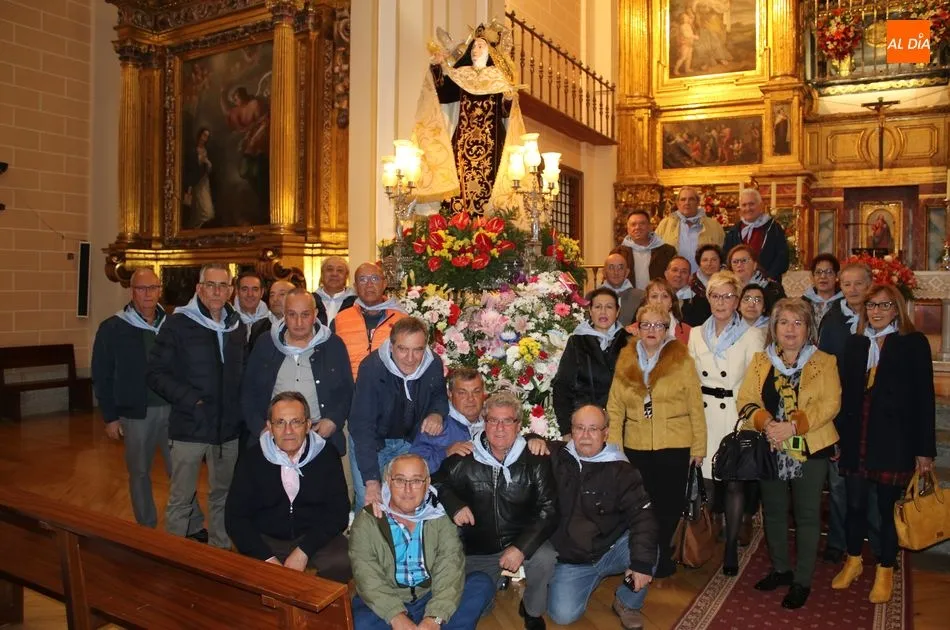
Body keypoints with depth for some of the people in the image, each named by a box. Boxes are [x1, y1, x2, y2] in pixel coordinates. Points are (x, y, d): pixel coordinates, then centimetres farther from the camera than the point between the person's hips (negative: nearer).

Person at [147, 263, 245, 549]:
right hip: (189, 427, -4)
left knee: (223, 496, 16)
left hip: (228, 428, 4)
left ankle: (220, 550, 30)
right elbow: (156, 373, -7)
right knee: (181, 499, 5)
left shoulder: (237, 326, 8)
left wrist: (240, 404, 1)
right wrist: (190, 400, -17)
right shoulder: (178, 324, -6)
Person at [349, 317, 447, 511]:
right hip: (370, 441, -3)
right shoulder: (372, 368, -30)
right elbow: (362, 427, -30)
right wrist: (371, 481, -36)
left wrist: (437, 413, -20)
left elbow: (439, 395, 5)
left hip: (409, 441, 3)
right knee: (368, 503, -6)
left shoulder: (434, 364, -17)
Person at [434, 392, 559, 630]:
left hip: (521, 541, -2)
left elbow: (548, 510, -13)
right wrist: (454, 504, -18)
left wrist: (521, 547, -25)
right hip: (476, 550, 2)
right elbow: (437, 484, 4)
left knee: (545, 559, -31)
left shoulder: (535, 461, -11)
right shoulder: (464, 460, -9)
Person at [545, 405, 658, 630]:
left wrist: (642, 562, -27)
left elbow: (641, 514, -15)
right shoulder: (556, 456, -4)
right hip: (571, 559, 1)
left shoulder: (620, 470, -9)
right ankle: (593, 579, 19)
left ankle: (627, 603, 3)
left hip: (612, 550, -1)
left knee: (647, 551, -28)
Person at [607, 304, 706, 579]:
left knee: (669, 503, 6)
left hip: (675, 445, -2)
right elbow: (615, 407, 3)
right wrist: (613, 446, -3)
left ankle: (661, 555, 29)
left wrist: (699, 445, -2)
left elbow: (696, 406, -1)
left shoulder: (681, 360, -2)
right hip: (636, 446, 2)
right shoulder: (625, 360, 4)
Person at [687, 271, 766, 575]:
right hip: (703, 414, 3)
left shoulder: (752, 336, -1)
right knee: (709, 475, 5)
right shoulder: (697, 334, 10)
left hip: (736, 414, -3)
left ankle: (731, 548, 11)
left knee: (734, 481, -1)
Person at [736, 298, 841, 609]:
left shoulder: (825, 362, -1)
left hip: (810, 450, -3)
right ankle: (780, 569, 32)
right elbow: (746, 400, -1)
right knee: (773, 511, 14)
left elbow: (830, 403, -12)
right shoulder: (760, 361, 7)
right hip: (769, 449, 3)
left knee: (807, 515, 4)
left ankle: (802, 581, 18)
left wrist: (793, 425, -23)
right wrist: (766, 424, -19)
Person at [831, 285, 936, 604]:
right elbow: (845, 394, 8)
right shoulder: (854, 343, 8)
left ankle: (885, 571, 25)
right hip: (857, 439, 3)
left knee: (888, 506, 7)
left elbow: (924, 398, -3)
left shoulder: (914, 344, -1)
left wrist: (925, 449, -6)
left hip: (894, 442, -3)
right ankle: (853, 561, 31)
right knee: (855, 503, 10)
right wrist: (837, 438, 6)